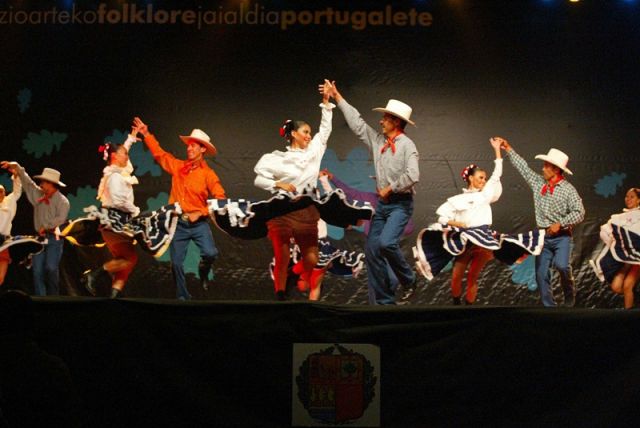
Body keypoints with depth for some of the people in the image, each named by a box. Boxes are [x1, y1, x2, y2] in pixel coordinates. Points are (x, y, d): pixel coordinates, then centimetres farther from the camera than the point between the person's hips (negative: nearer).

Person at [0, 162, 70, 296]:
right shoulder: (39, 195, 13)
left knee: (51, 268, -16)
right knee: (37, 270, 0)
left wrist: (46, 226, -12)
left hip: (54, 237, -6)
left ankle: (53, 295, -5)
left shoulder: (62, 200, -5)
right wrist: (17, 167, 14)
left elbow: (61, 218, -15)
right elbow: (28, 183, 18)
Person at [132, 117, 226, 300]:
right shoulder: (178, 166, 7)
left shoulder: (208, 174, -4)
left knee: (210, 253, -22)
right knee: (176, 262, 3)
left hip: (198, 223, -3)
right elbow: (159, 154, 19)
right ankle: (182, 297, 16)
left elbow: (220, 199, -10)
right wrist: (146, 134, 17)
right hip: (178, 223, 3)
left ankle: (203, 272, 12)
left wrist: (200, 213, -15)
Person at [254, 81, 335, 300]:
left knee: (312, 259, -2)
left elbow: (325, 129, 15)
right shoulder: (277, 158, 2)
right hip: (281, 212, -3)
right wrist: (278, 184, -13)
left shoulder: (313, 152, 11)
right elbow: (259, 179, 2)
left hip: (306, 213, 3)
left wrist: (326, 102, 10)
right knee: (282, 258, -5)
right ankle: (280, 297, 0)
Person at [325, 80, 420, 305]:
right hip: (383, 202, 7)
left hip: (400, 204, -7)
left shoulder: (407, 145, -11)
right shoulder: (378, 140, 10)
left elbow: (412, 176, -22)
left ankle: (408, 279, 0)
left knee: (386, 242, -26)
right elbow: (357, 123, 17)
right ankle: (382, 300, 8)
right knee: (371, 249, 2)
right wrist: (338, 98, 19)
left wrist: (389, 189, -12)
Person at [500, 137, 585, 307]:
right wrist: (508, 149, 15)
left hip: (562, 236, -5)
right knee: (541, 274, 1)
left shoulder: (568, 189, -9)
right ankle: (549, 306, 10)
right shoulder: (538, 182, 6)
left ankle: (569, 294, 0)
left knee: (561, 265, -26)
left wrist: (560, 224, -20)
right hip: (543, 236, 5)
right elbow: (522, 167, 14)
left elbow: (579, 213, -14)